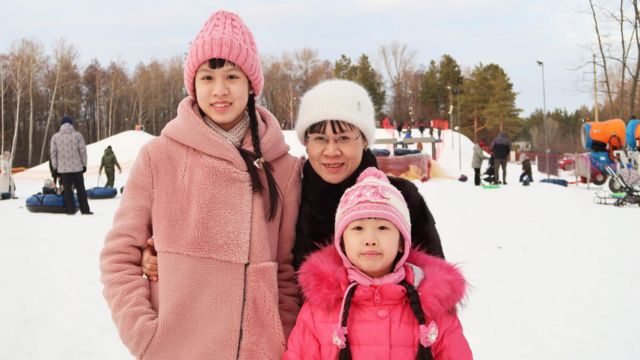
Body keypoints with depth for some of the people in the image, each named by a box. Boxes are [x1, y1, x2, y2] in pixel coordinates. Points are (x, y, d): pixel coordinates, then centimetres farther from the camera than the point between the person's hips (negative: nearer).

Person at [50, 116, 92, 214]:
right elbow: (83, 151, -4)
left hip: (63, 168, 1)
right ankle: (85, 210, 7)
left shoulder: (55, 137, 1)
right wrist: (84, 164, 6)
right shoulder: (77, 135, -4)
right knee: (80, 189, 7)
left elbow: (53, 153, 2)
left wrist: (55, 168, 8)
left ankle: (71, 209, 5)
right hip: (77, 167, -1)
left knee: (67, 189, 8)